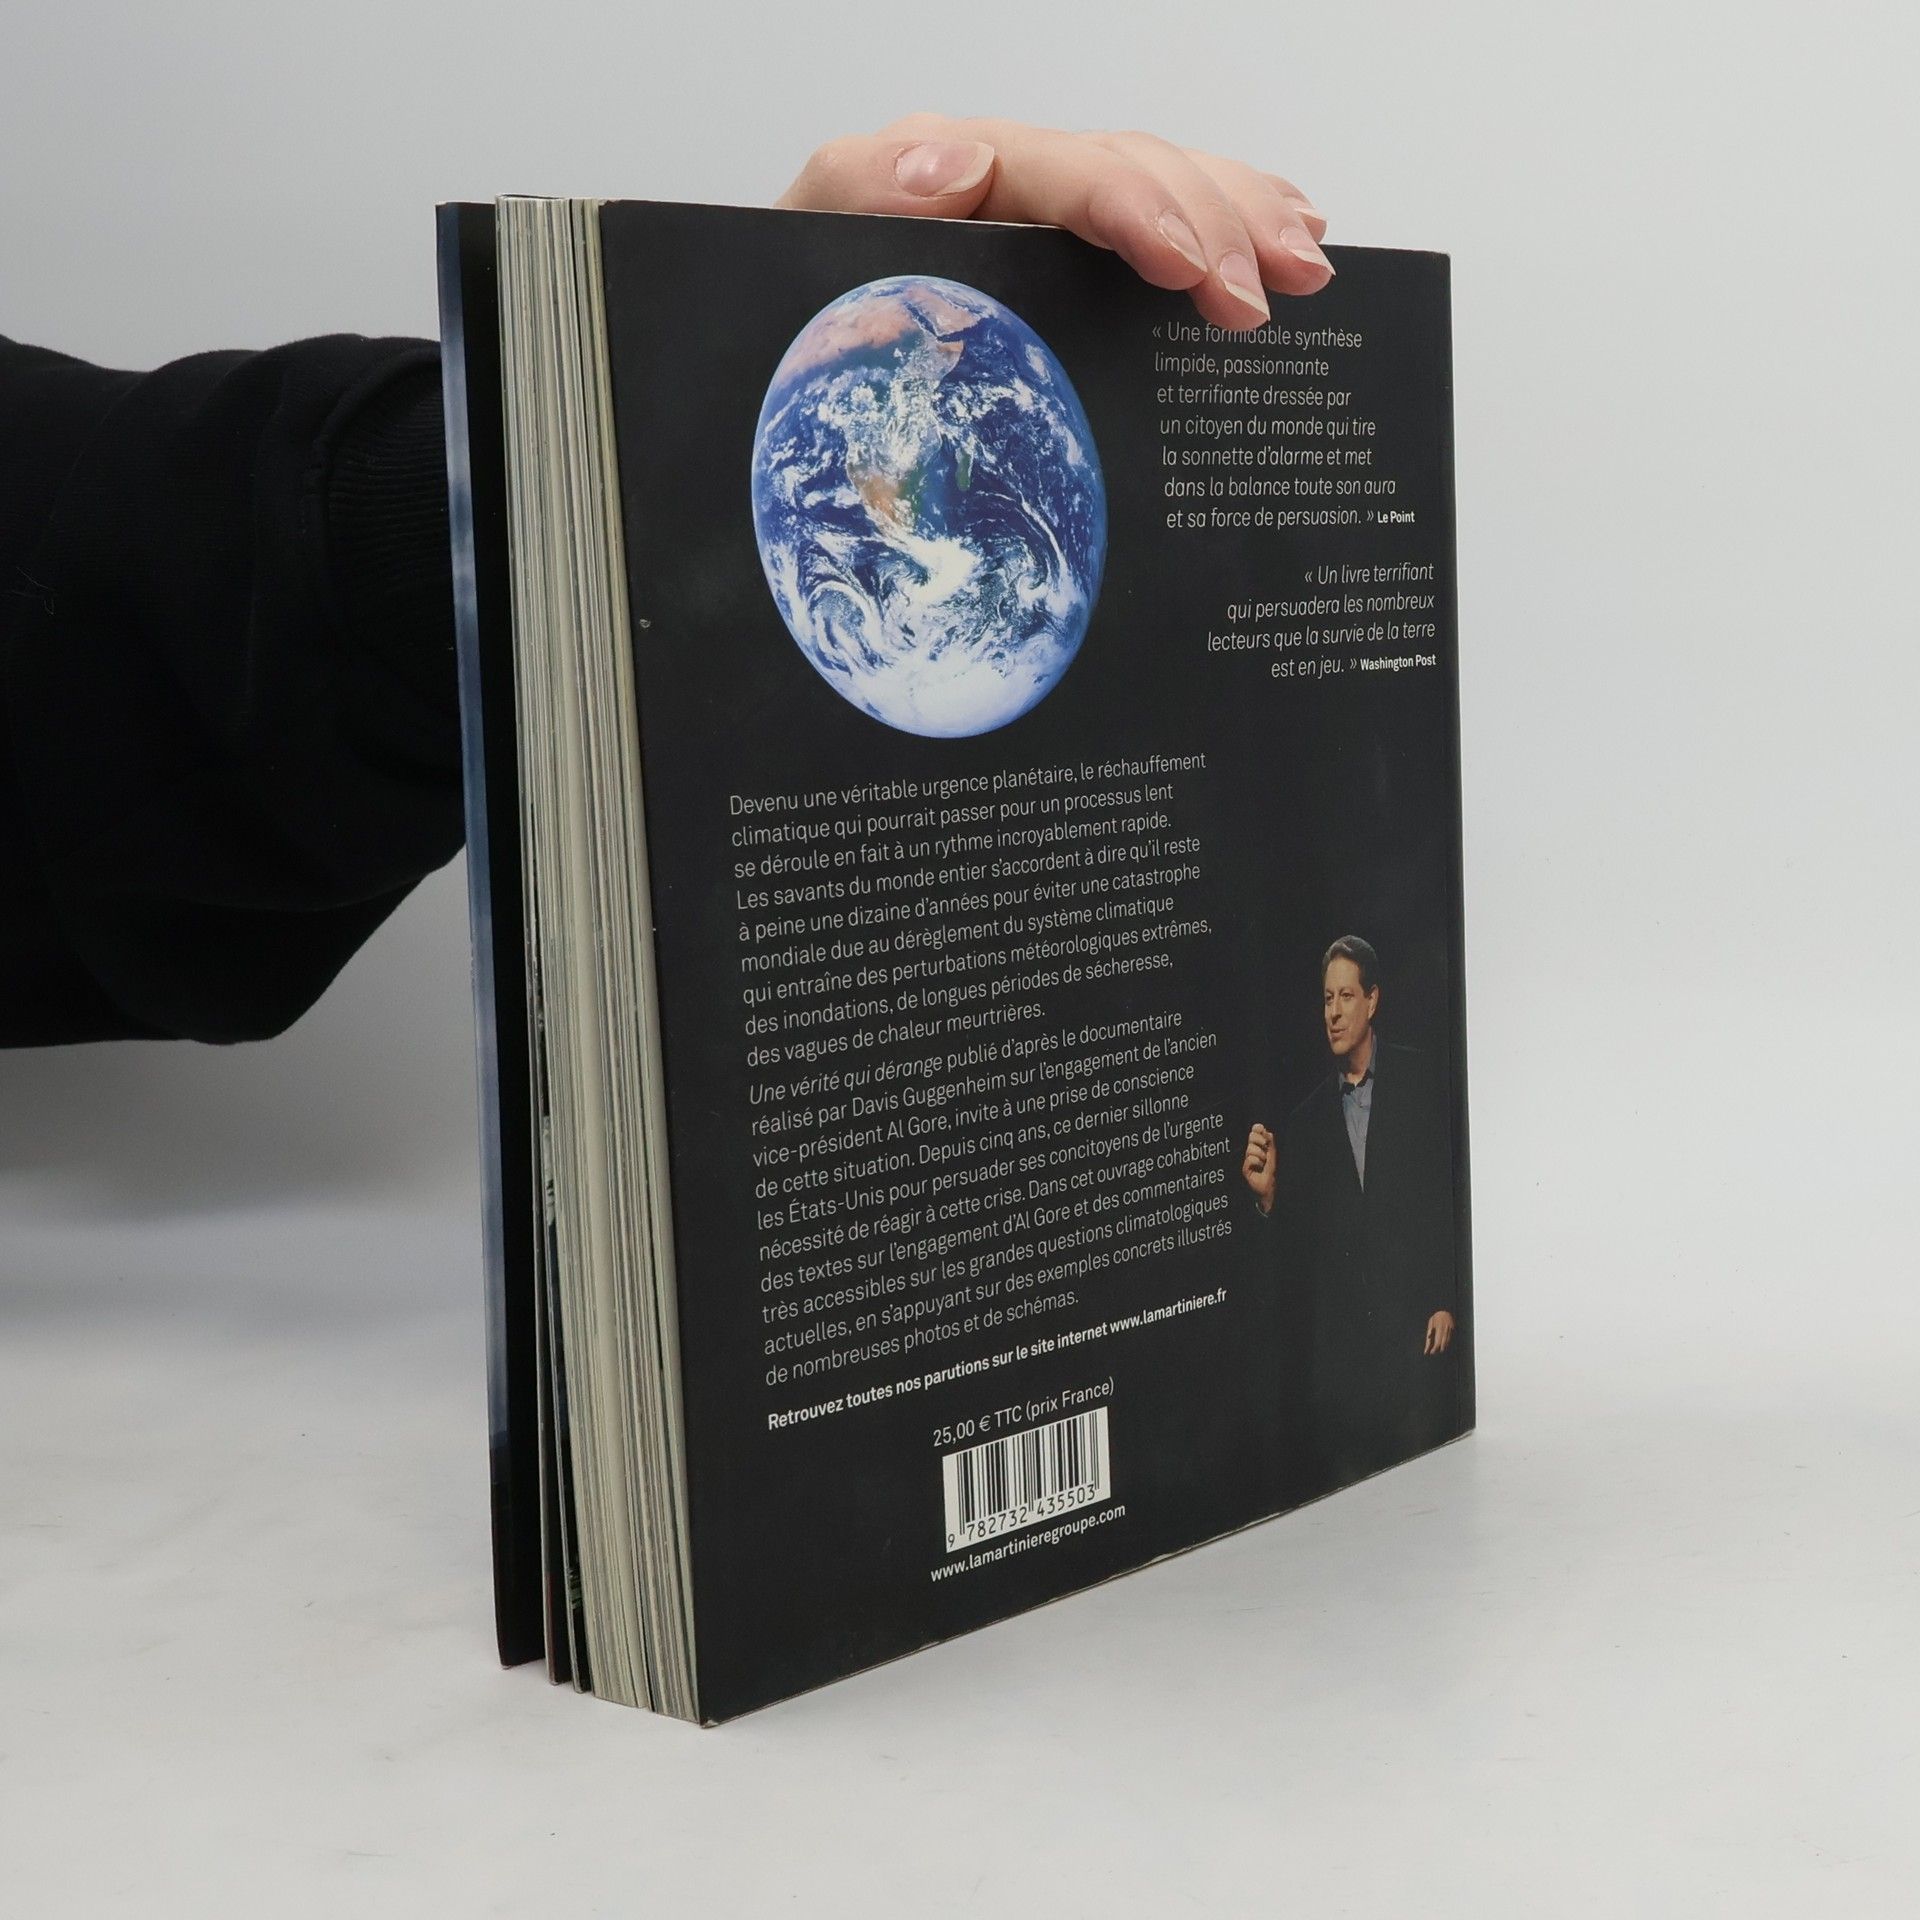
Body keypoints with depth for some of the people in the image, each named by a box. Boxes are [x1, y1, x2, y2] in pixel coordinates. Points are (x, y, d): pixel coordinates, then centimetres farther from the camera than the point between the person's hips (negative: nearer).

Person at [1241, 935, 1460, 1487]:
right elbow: (1297, 1236, 10)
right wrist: (1267, 1192, -11)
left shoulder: (1416, 1079, 5)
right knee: (1341, 1477, -1)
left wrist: (1443, 1302, -3)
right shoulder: (1308, 1113, 11)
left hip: (1413, 1319, -2)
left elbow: (1443, 1194, 2)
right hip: (1336, 1333, 2)